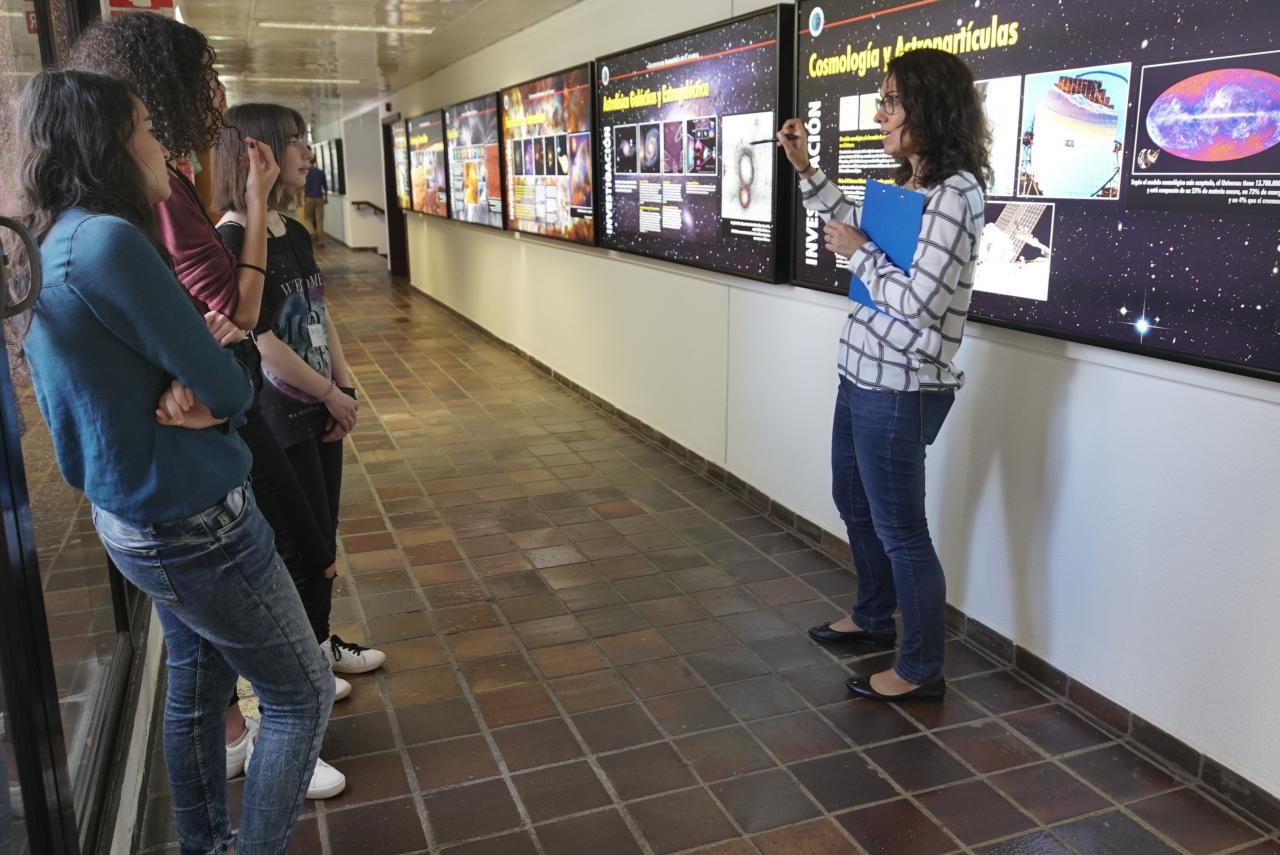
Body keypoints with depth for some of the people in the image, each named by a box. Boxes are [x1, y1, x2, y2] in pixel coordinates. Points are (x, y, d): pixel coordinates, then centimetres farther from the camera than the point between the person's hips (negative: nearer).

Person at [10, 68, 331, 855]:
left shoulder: (49, 251, 6)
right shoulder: (109, 240, -24)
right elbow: (230, 390, -22)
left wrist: (186, 397, -12)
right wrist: (204, 397, -1)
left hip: (137, 519, 9)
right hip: (196, 529, -9)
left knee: (197, 686, 23)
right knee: (302, 696, 7)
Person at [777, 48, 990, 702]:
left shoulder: (956, 194, -19)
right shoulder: (907, 186, 10)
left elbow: (916, 301, -25)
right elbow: (851, 225, 28)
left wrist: (857, 252, -12)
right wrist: (805, 167, 20)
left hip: (900, 389, -10)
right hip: (862, 375, 10)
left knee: (899, 528, 1)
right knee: (854, 502, 24)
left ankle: (921, 671, 19)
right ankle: (874, 617, 46)